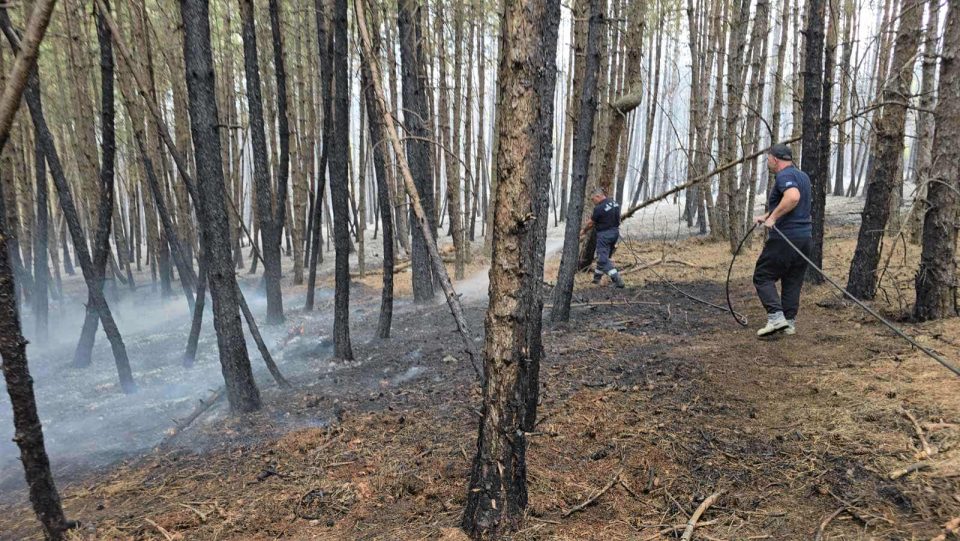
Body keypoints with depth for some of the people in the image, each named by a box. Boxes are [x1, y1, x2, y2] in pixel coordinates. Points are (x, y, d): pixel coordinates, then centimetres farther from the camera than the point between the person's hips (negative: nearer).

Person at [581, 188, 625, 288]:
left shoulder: (599, 208, -19)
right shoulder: (615, 203, 5)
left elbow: (590, 223, -8)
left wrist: (583, 230, 12)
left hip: (604, 234, -9)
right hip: (615, 232, 9)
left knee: (603, 260, -3)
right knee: (603, 256, 20)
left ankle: (618, 281, -10)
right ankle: (597, 277, 33)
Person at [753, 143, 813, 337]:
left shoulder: (784, 176, -12)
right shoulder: (803, 176, 19)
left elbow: (792, 197, -33)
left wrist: (773, 217, -28)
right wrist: (766, 216, 27)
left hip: (784, 238, -9)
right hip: (805, 237, 9)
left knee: (763, 277, -1)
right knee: (793, 282, 13)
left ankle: (776, 317, -12)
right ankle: (789, 322, 15)